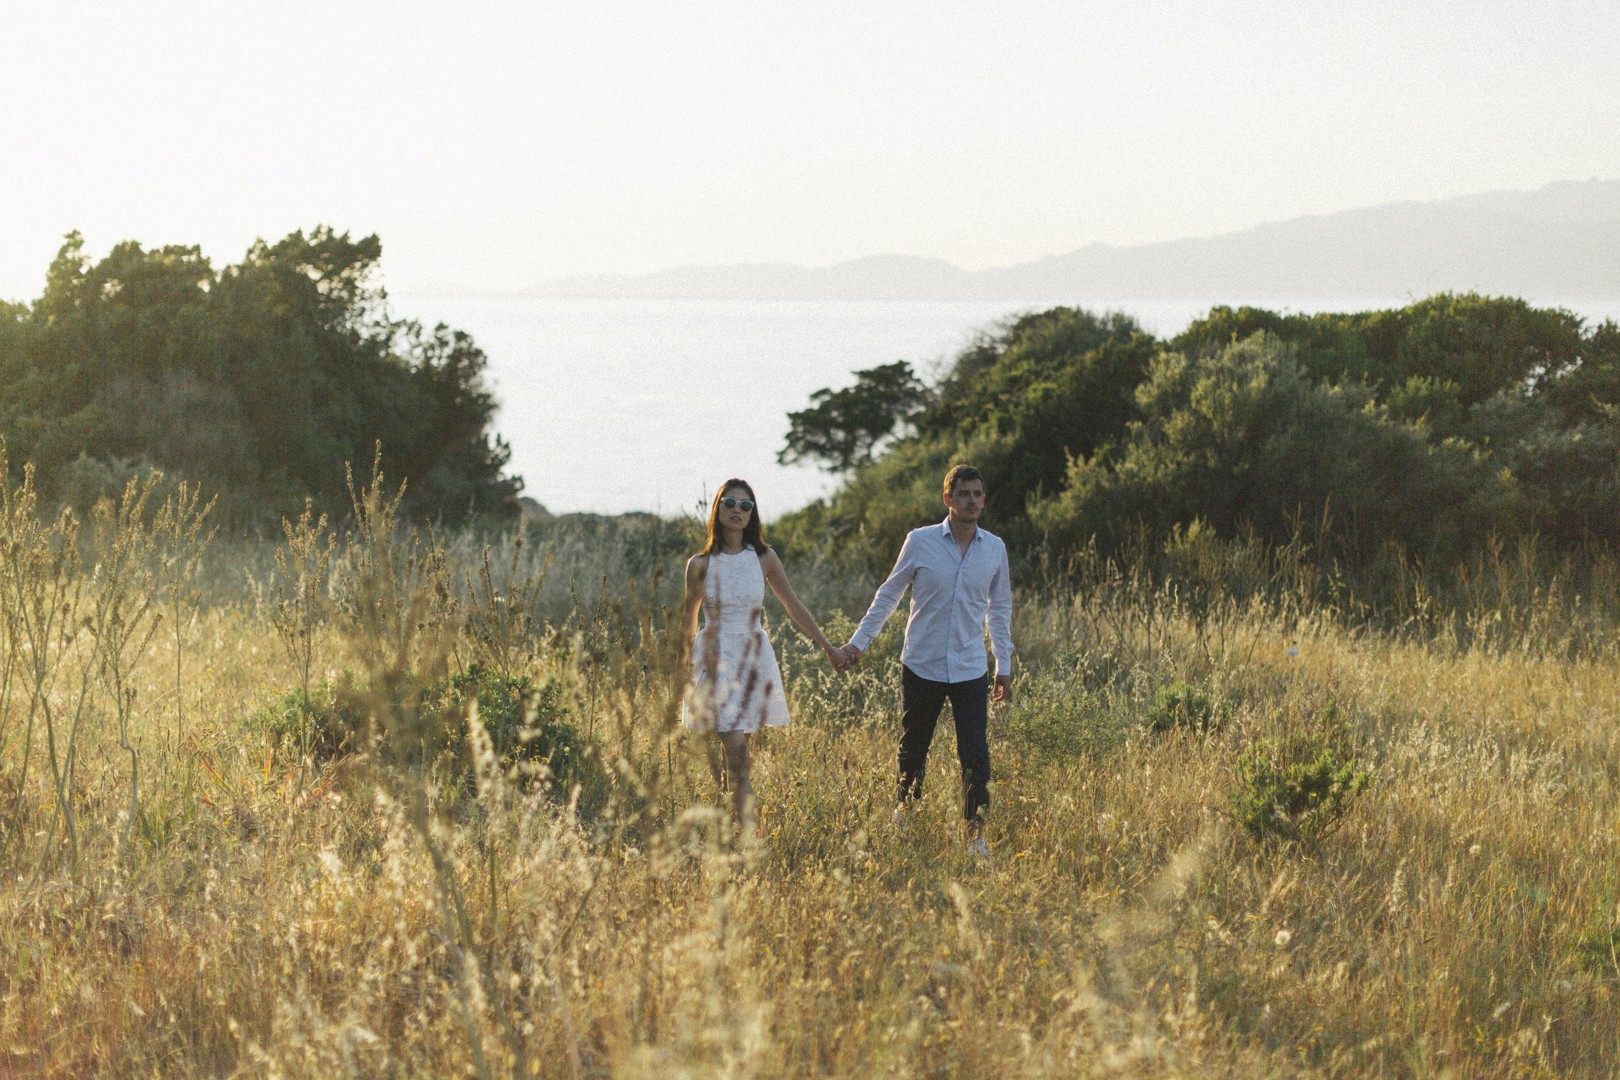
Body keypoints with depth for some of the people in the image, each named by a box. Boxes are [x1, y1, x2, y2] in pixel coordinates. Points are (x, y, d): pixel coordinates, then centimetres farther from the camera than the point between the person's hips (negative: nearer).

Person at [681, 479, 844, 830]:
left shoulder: (763, 558, 2)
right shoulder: (700, 564, -2)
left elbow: (794, 607, 13)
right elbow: (689, 620, 11)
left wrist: (828, 647, 17)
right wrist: (684, 667, 18)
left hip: (754, 656, 2)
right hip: (716, 657, -2)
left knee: (736, 754, 5)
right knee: (736, 753, -12)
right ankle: (748, 834, -16)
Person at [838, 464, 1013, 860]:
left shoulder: (995, 548, 2)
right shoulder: (920, 542, -5)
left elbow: (1000, 608, 14)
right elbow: (888, 595, 6)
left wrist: (1004, 666, 15)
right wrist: (859, 642, 4)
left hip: (971, 671, 1)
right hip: (922, 666, -1)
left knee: (976, 756, -6)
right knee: (912, 750, 10)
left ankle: (976, 834, 2)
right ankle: (905, 814, 33)